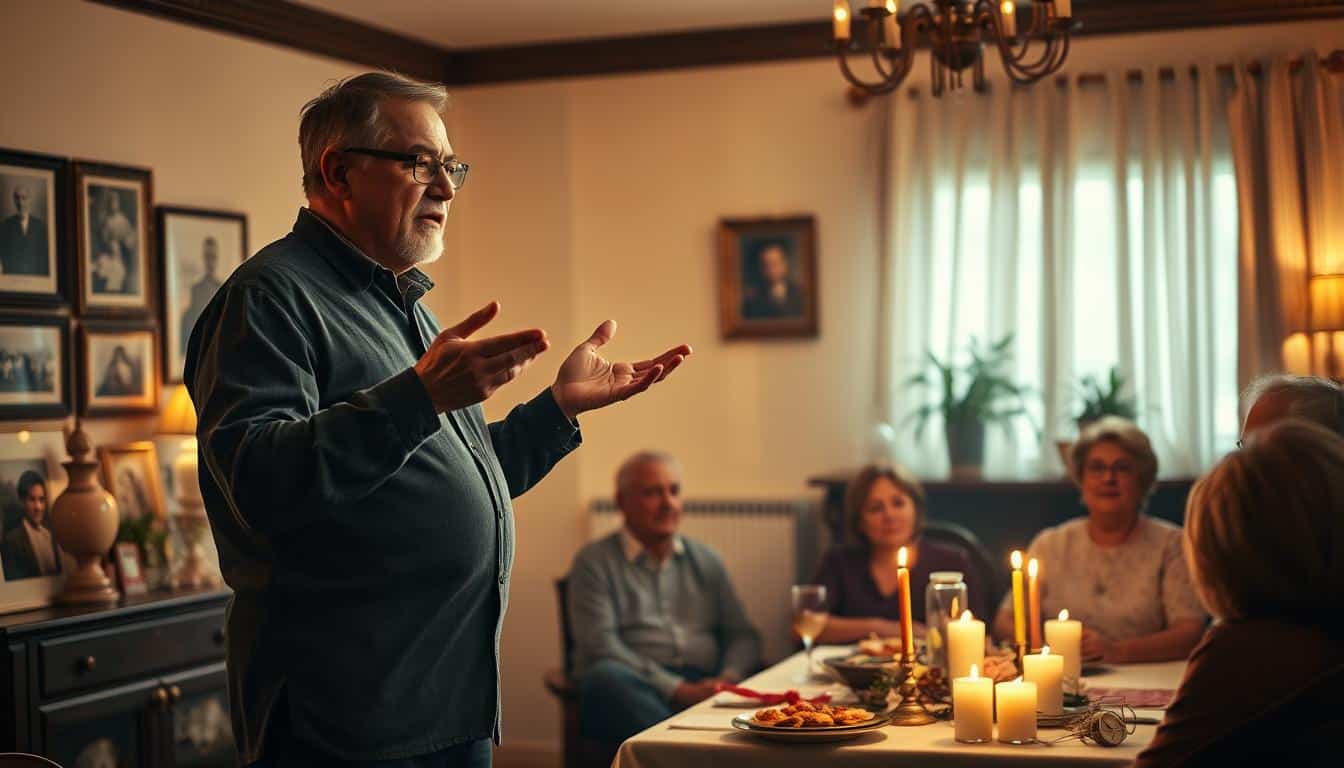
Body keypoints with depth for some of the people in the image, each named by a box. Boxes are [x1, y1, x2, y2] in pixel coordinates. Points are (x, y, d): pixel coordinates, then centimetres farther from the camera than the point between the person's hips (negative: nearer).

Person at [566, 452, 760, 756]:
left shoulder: (707, 561, 22)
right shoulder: (594, 562, 8)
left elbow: (743, 635, 19)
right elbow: (600, 646, -5)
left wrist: (728, 678, -6)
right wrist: (678, 689, -15)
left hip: (701, 688, 3)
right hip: (635, 686, -3)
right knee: (608, 677, -38)